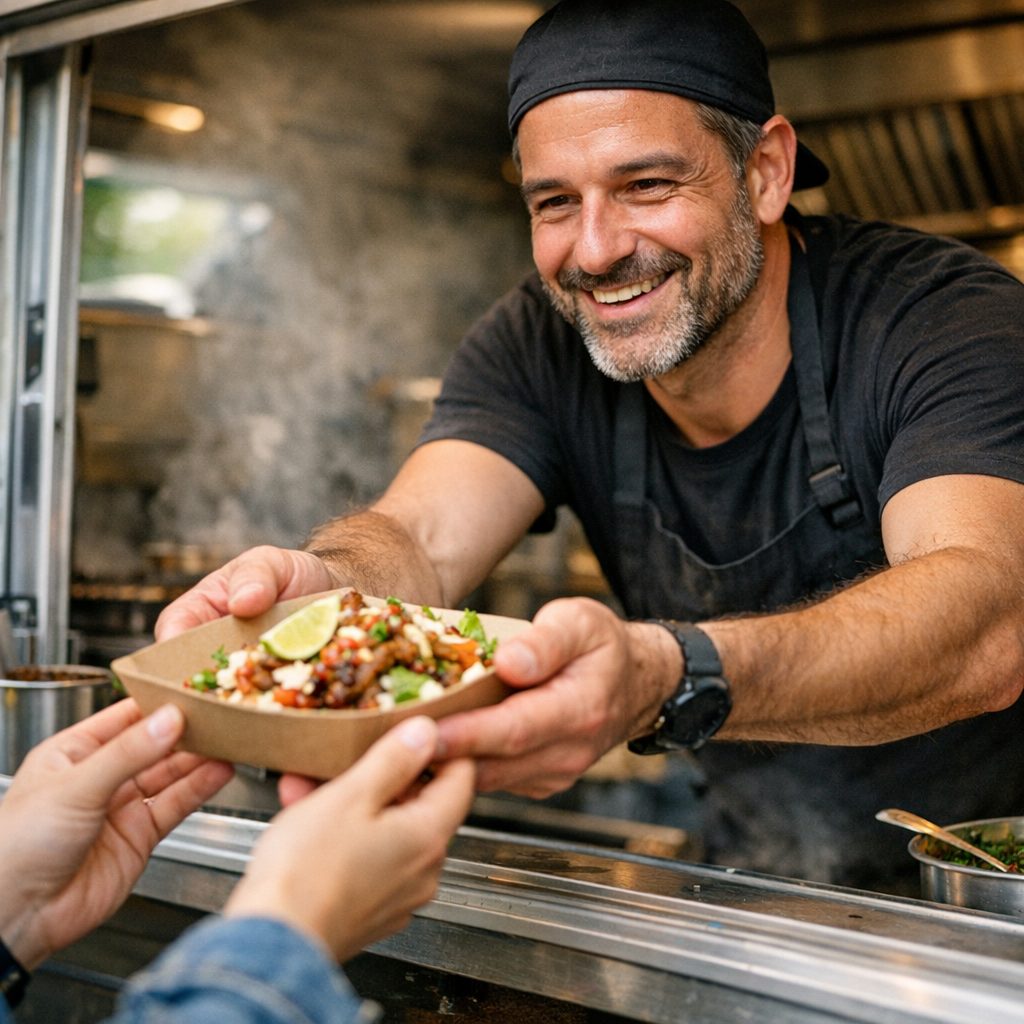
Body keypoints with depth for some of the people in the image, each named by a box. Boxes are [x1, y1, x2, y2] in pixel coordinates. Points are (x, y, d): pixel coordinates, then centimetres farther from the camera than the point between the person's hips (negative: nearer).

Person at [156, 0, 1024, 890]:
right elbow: (418, 540, -21)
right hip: (765, 896, 4)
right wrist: (313, 586, -45)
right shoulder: (538, 350, -6)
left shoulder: (943, 318, -20)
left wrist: (666, 677, -53)